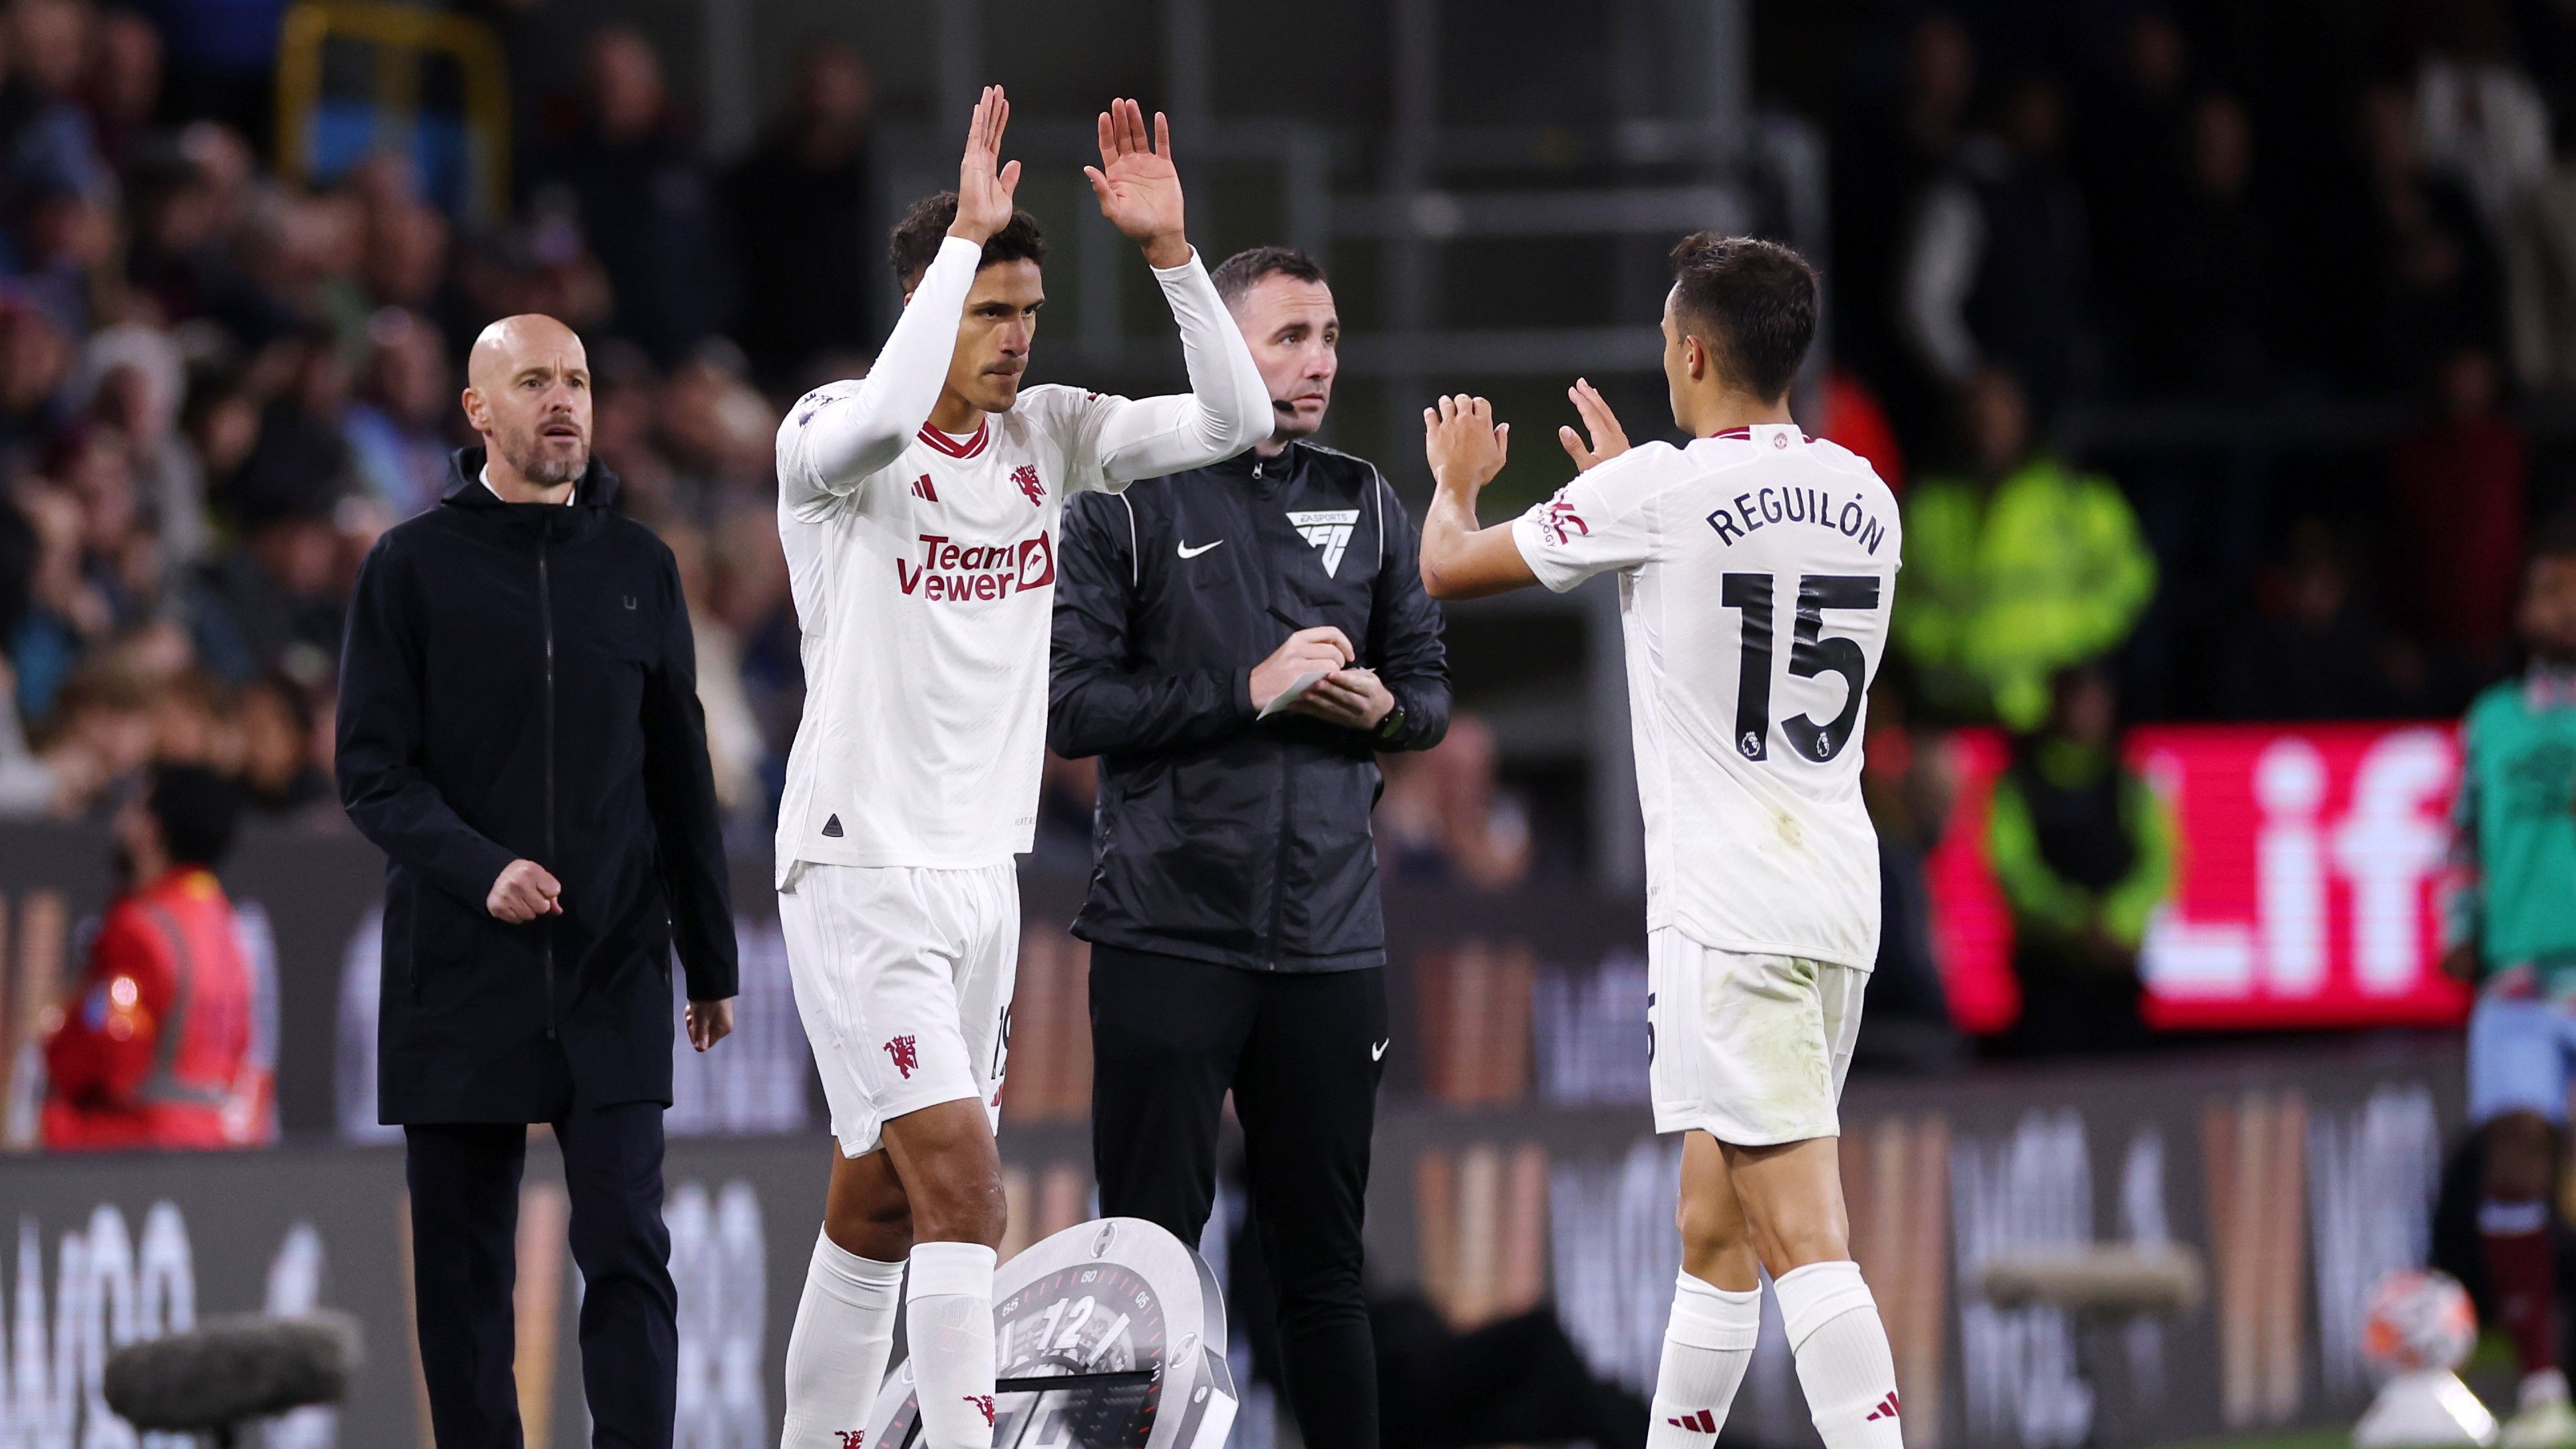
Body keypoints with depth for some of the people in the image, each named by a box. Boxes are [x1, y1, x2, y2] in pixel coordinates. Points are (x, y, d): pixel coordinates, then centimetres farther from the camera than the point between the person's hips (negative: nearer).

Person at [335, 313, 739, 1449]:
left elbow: (680, 776, 15)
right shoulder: (414, 567, 2)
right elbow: (374, 772, -4)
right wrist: (483, 868, -20)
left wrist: (711, 960, 15)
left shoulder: (636, 566, 11)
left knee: (627, 1251, -7)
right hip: (460, 972, -1)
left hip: (613, 973, 1)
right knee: (464, 1267, 3)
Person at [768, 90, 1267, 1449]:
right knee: (962, 1182, -18)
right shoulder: (827, 435, -11)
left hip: (979, 869, 7)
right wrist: (967, 231, -31)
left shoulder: (1045, 433, 8)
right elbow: (884, 421, -36)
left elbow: (1235, 419, -1)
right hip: (860, 867, -7)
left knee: (879, 1203, 12)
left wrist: (1168, 249, -12)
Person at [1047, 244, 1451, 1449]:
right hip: (1167, 931, -4)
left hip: (1329, 936, 4)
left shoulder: (1364, 503, 12)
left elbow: (1430, 689, 17)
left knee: (1322, 1257, 8)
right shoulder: (1127, 503, -1)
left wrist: (1383, 707, -6)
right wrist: (1249, 691, -16)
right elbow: (1072, 703, -9)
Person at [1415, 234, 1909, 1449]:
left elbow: (1447, 568, 4)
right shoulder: (1864, 501, 10)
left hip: (1727, 911, -7)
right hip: (1839, 890, 7)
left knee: (1805, 1239, -13)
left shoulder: (1658, 493, -10)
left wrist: (1457, 480, 26)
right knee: (1713, 1225, 17)